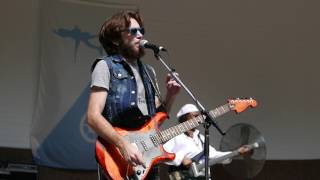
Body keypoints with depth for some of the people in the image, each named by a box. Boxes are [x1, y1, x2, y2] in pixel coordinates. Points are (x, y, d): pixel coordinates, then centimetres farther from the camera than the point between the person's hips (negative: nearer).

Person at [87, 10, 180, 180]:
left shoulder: (148, 71, 18)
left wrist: (170, 96, 1)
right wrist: (123, 144, -24)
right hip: (117, 159, -6)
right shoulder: (106, 66, -3)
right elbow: (93, 116, -13)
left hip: (146, 156, 7)